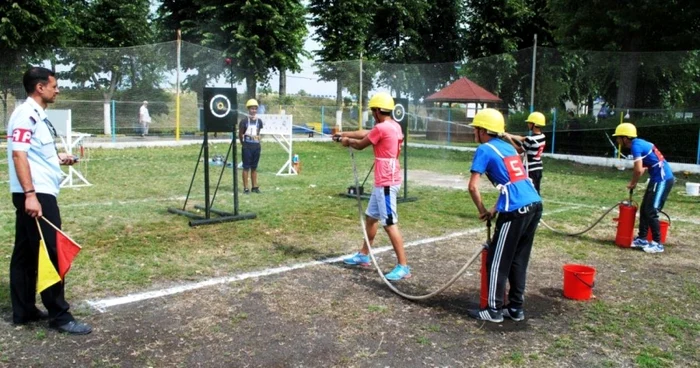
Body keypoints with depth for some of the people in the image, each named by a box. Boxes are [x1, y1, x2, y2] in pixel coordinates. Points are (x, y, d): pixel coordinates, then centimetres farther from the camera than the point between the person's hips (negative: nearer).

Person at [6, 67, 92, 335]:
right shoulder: (26, 114, -13)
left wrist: (58, 158, 18)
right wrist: (30, 194, -28)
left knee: (26, 253, 13)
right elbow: (18, 154, -22)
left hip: (38, 194, 10)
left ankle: (23, 311, 22)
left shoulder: (37, 115, 16)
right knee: (50, 254, -6)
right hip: (35, 195, -10)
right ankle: (59, 315, 0)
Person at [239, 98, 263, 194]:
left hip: (256, 147, 4)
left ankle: (254, 187, 18)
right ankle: (246, 188, 3)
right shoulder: (244, 121, -7)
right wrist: (244, 144, 4)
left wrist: (257, 141, 12)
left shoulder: (259, 121, 6)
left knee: (254, 167, 12)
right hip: (247, 147, -4)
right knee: (246, 167, -1)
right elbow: (240, 134, 1)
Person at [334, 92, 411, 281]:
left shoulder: (381, 128, -17)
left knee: (390, 224, -9)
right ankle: (363, 255, 33)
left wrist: (347, 141, 17)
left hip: (386, 182, -10)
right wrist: (344, 134, 30)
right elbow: (365, 133, 23)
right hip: (384, 181, 10)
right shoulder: (394, 126, 12)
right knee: (371, 217, 20)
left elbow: (361, 144, -4)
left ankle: (403, 267, -6)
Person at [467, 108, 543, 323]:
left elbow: (473, 187, -8)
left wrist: (483, 211, 6)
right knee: (519, 260, 16)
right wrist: (496, 209, 22)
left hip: (516, 211, -8)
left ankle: (494, 310, 11)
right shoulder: (508, 147, 21)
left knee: (497, 261, 4)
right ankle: (516, 308, 23)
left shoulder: (485, 149, -2)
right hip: (534, 205, 8)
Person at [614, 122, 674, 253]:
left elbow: (638, 170, -23)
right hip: (658, 179, 10)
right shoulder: (639, 143, 13)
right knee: (644, 210, 14)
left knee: (651, 212, -6)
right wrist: (634, 182, 6)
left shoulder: (636, 146, -17)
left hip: (662, 179, -10)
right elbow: (642, 167, 16)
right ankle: (642, 239, 21)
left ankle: (657, 243, 1)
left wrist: (632, 183, -6)